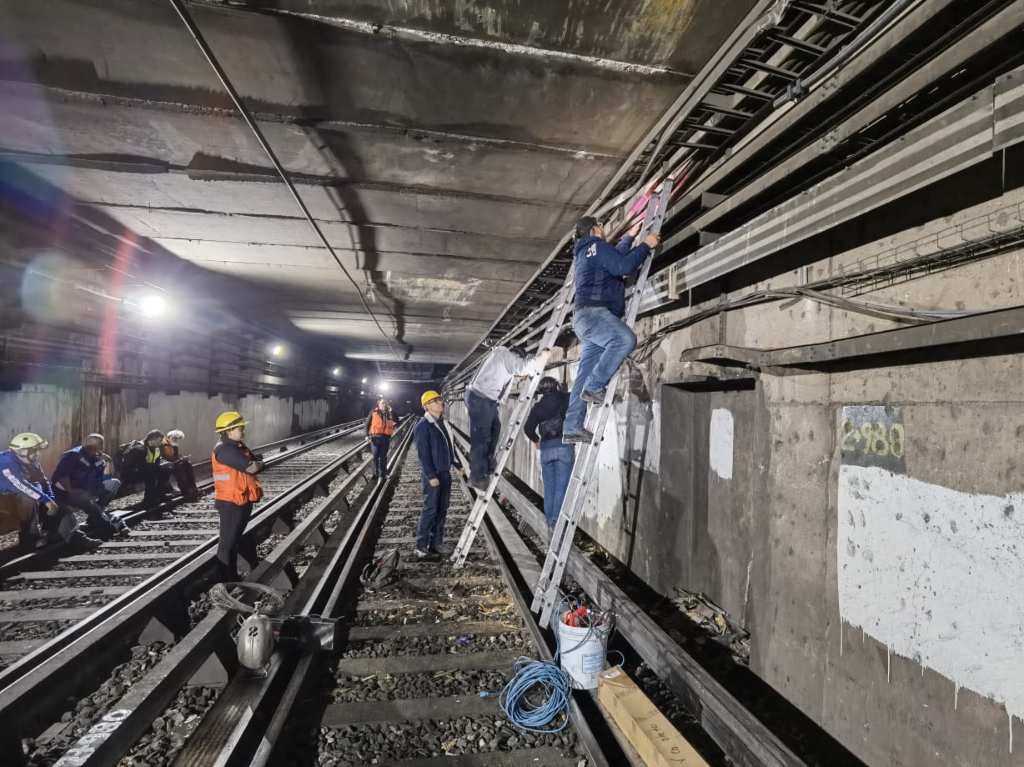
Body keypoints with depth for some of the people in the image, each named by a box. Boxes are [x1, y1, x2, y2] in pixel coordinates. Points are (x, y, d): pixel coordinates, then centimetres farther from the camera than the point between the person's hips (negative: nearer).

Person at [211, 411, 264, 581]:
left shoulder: (239, 447, 11)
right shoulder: (225, 449, -20)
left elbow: (258, 462, 9)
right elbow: (252, 468, -25)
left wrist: (254, 464, -11)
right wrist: (257, 463, -5)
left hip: (242, 501, 10)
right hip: (231, 503, -10)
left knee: (237, 539, 19)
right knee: (228, 542, 1)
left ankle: (233, 576, 32)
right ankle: (225, 579, 11)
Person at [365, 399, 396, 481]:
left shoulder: (389, 413, 8)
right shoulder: (373, 412, 2)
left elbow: (396, 421, -1)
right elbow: (368, 424, 2)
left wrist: (391, 412, -8)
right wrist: (367, 435, -6)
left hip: (386, 438, 2)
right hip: (375, 437, -1)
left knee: (383, 456, 7)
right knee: (375, 456, 4)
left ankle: (382, 474, 16)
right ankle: (376, 473, 18)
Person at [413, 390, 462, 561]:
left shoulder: (443, 423, 12)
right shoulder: (423, 426, -13)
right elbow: (423, 454, -17)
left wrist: (458, 464, 16)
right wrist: (431, 476, -20)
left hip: (445, 473, 8)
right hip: (433, 475, -8)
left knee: (442, 510, 11)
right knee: (430, 510, -5)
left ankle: (435, 544, 21)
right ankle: (421, 548, 3)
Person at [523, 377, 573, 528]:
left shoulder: (538, 406, 10)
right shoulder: (565, 399, 4)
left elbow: (528, 428, 6)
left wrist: (535, 440, 20)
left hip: (545, 449, 3)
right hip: (564, 446, -3)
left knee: (549, 487, 12)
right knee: (561, 486, -1)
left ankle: (549, 519, 18)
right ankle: (556, 519, -4)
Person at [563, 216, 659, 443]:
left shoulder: (587, 252, 32)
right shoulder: (596, 246, 2)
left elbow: (615, 257, 50)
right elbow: (624, 266, -11)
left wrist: (630, 237, 55)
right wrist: (645, 245, 1)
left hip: (586, 317, 10)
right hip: (592, 311, -10)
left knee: (584, 376, 2)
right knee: (625, 338, -32)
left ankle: (572, 428, -2)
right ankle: (594, 386, -30)